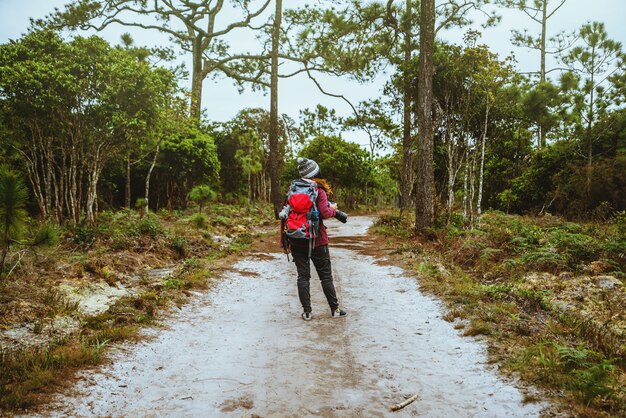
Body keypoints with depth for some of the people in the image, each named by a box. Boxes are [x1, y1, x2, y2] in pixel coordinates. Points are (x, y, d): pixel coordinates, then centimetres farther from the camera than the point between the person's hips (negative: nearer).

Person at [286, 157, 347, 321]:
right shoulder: (319, 190, -9)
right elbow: (325, 213, -17)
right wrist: (333, 209, 5)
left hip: (297, 241, 3)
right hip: (317, 240, -3)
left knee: (303, 276, 8)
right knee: (326, 276, 9)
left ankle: (307, 312, 9)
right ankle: (335, 309, 18)